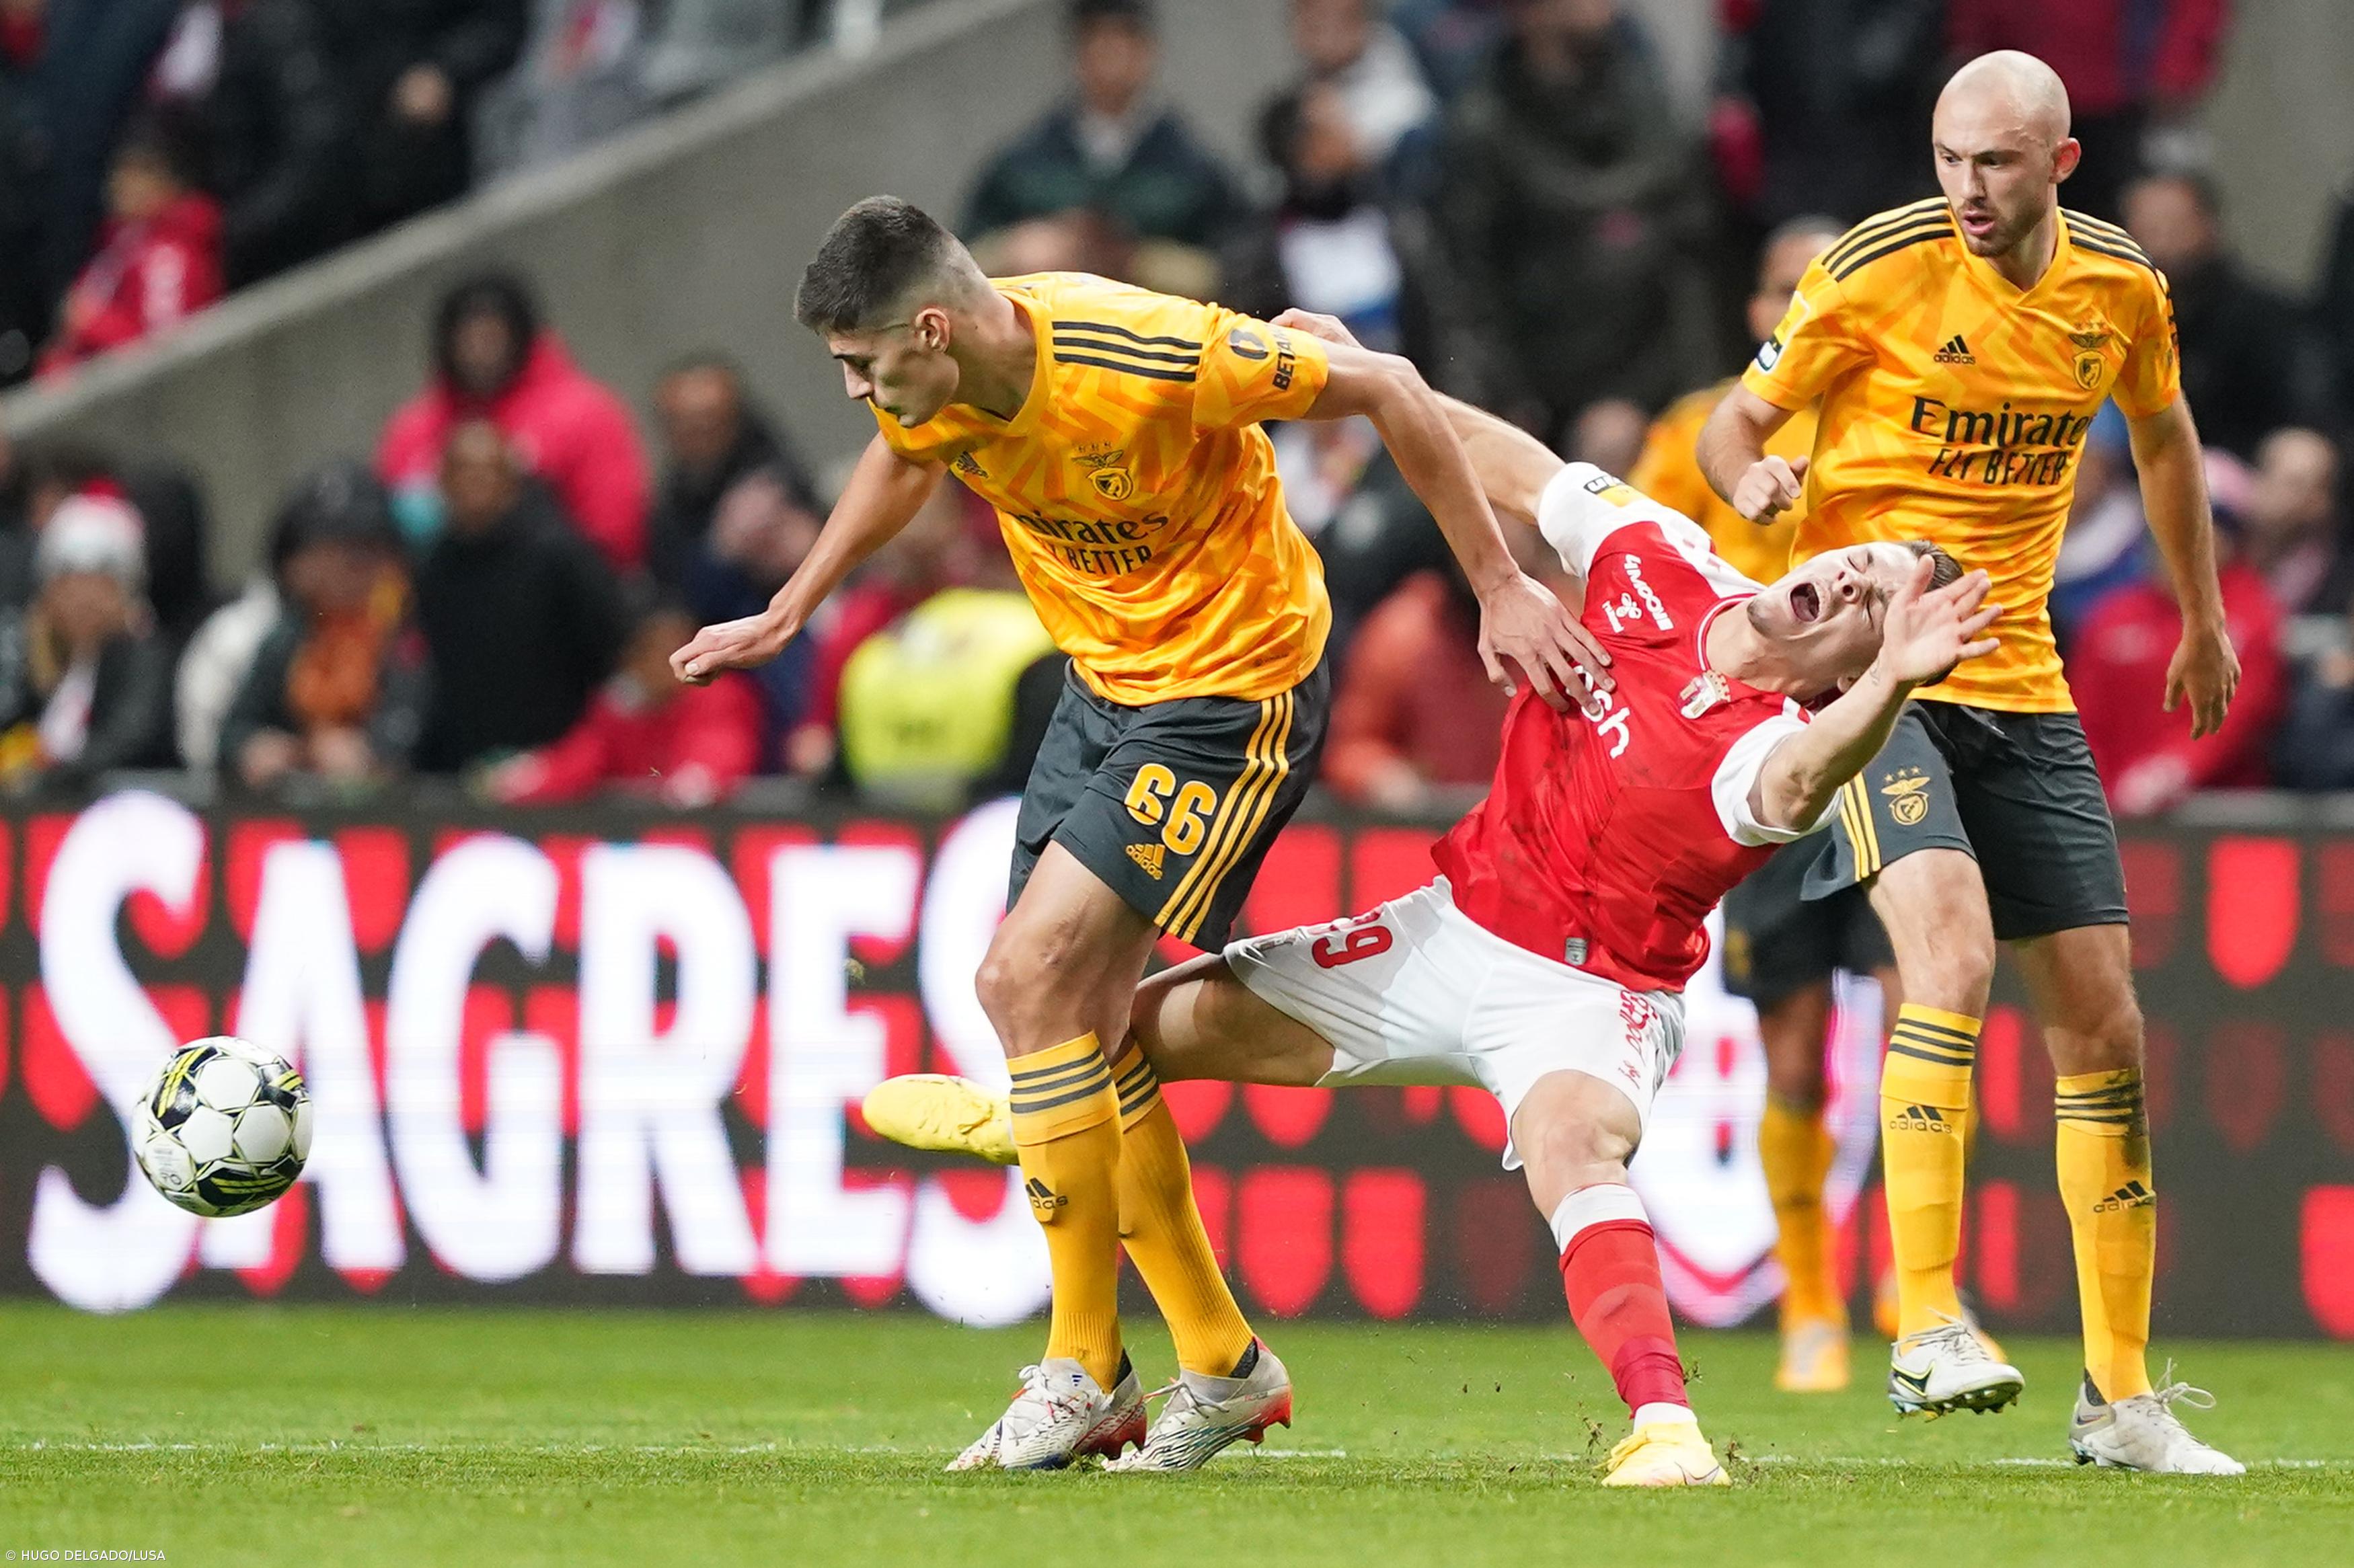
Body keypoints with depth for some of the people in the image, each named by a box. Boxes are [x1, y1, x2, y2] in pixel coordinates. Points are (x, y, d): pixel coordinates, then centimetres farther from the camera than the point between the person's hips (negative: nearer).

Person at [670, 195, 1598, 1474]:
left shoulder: (1149, 356, -30)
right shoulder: (928, 395, -9)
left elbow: (1385, 389, -19)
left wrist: (1498, 589, -14)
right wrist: (782, 618, 23)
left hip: (1235, 690, -8)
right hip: (1104, 684, 8)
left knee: (1029, 977, -17)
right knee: (1079, 1015, 3)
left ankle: (1085, 1371, -8)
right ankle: (1219, 1361, 17)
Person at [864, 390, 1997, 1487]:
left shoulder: (1772, 749, -25)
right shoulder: (1658, 564, -9)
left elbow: (1803, 779, -51)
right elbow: (1509, 470, 7)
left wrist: (1897, 678, -69)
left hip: (1588, 995, -6)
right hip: (1452, 931, 6)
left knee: (1572, 1145, -40)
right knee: (1162, 1021, 15)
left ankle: (1663, 1427, -47)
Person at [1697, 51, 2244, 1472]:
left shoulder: (2122, 291, 2)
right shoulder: (1882, 271, -10)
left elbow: (2163, 436, 23)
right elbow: (1734, 423, -2)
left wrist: (2203, 618, 28)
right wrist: (1755, 478, -25)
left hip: (2023, 683, 5)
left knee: (2104, 1018, 3)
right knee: (1951, 943, -28)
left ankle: (2123, 1394, 11)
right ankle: (1928, 1326, -27)